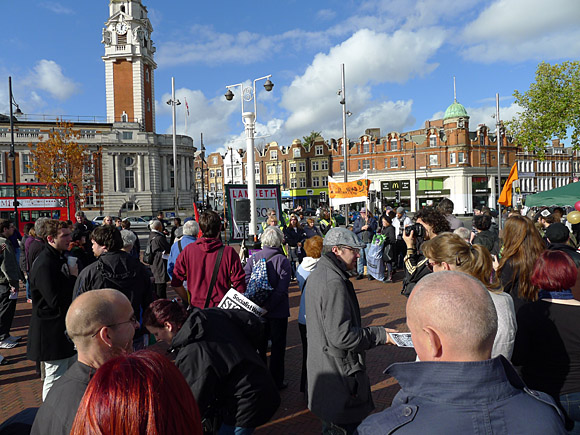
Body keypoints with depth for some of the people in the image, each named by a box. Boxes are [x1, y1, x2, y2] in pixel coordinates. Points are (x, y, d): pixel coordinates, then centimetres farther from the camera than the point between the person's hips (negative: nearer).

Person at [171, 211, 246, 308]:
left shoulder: (188, 250, -3)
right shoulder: (229, 253, -10)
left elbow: (176, 284, 3)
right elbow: (240, 288, -10)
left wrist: (188, 300, 14)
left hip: (196, 307, 3)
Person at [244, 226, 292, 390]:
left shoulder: (253, 258, -3)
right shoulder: (283, 260, -14)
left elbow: (245, 281, -10)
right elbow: (282, 289, -21)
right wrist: (268, 305, -19)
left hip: (257, 309, 4)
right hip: (278, 311, -4)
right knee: (278, 346, 11)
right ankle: (276, 382, 20)